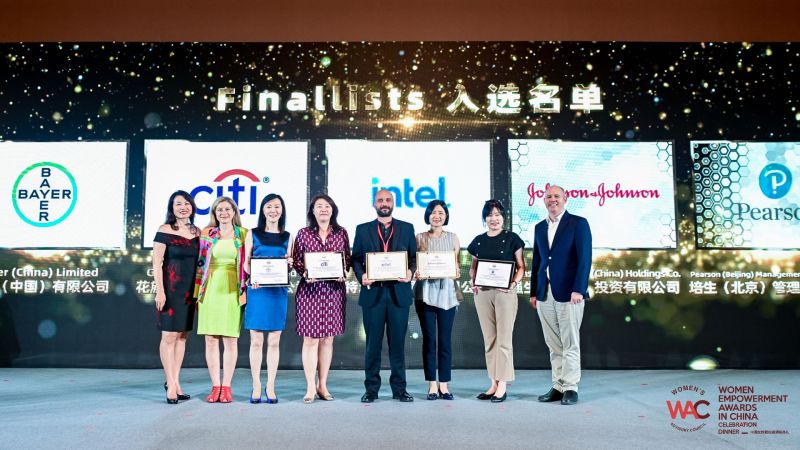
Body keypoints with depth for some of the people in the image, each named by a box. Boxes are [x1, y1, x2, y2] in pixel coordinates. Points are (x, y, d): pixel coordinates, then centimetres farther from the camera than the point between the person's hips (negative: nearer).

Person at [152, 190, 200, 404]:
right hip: (171, 288, -5)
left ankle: (174, 381, 17)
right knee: (169, 336, -2)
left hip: (190, 290, 5)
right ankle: (171, 385, 6)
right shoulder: (165, 230, -4)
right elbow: (157, 263, -7)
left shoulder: (197, 232, 10)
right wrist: (160, 290, -13)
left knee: (182, 336, 8)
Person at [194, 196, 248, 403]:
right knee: (211, 339, 2)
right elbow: (200, 264, 8)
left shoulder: (244, 234, 6)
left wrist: (245, 291, 0)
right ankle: (215, 386, 11)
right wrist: (197, 294, 4)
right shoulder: (207, 234, 8)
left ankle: (226, 386, 10)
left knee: (230, 339, 1)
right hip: (211, 291, 1)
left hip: (232, 292, -1)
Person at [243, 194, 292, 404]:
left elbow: (289, 263, 14)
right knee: (256, 341, 0)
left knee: (274, 341, 4)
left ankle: (270, 387, 11)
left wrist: (289, 263, -9)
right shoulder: (253, 234, 7)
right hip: (257, 290, -1)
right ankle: (256, 387, 9)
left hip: (278, 291, 1)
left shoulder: (287, 236, 11)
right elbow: (246, 263, 5)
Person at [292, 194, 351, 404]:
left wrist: (343, 272, -8)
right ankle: (310, 387, 3)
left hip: (334, 290, 2)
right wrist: (305, 273, -13)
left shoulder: (341, 233, 8)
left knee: (328, 338, 7)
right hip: (310, 290, -2)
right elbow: (296, 261, 5)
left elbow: (348, 258, 10)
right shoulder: (303, 234, 5)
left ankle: (322, 385, 16)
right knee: (310, 338, -3)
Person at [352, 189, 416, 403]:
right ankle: (371, 388, 12)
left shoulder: (407, 228, 11)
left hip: (399, 291, 0)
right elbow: (356, 259, 8)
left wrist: (410, 272, -11)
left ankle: (399, 388, 12)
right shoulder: (363, 229, 10)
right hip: (373, 292, 0)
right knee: (373, 343, 4)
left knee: (397, 342, 4)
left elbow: (414, 257, 9)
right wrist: (361, 276, -11)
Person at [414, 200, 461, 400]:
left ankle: (444, 385, 9)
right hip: (425, 292, -1)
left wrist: (457, 272, -10)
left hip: (447, 292, 1)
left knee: (445, 340, 1)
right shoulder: (419, 238, 8)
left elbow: (457, 265, 10)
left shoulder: (453, 238, 10)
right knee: (429, 339, 0)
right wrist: (416, 273, -13)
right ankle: (432, 385, 8)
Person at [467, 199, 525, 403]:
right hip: (482, 292, 4)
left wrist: (514, 282, -14)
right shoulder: (478, 241, 12)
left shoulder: (511, 238, 2)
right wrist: (472, 280, -2)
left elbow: (521, 266, 3)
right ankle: (494, 384, 16)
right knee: (489, 340, 8)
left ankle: (503, 386, 3)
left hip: (505, 292, -4)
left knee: (504, 339, -2)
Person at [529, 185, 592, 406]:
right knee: (553, 345, 8)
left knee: (570, 344, 0)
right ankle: (558, 386, 15)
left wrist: (578, 289, -16)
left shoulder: (578, 223, -1)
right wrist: (533, 292, 12)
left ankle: (570, 388, 7)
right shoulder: (539, 227, 16)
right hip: (545, 294, 5)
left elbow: (584, 259, -8)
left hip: (568, 293, -5)